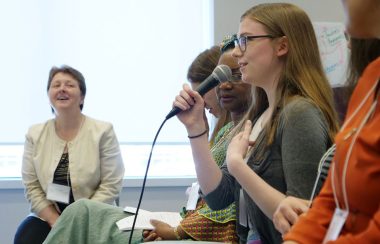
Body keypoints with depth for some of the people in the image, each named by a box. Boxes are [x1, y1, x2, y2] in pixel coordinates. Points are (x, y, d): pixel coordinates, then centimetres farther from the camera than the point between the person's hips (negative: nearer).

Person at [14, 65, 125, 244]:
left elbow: (110, 185, -8)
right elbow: (31, 186, 1)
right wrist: (56, 221, -12)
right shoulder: (35, 134, 4)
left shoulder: (103, 131, -5)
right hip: (48, 216, 3)